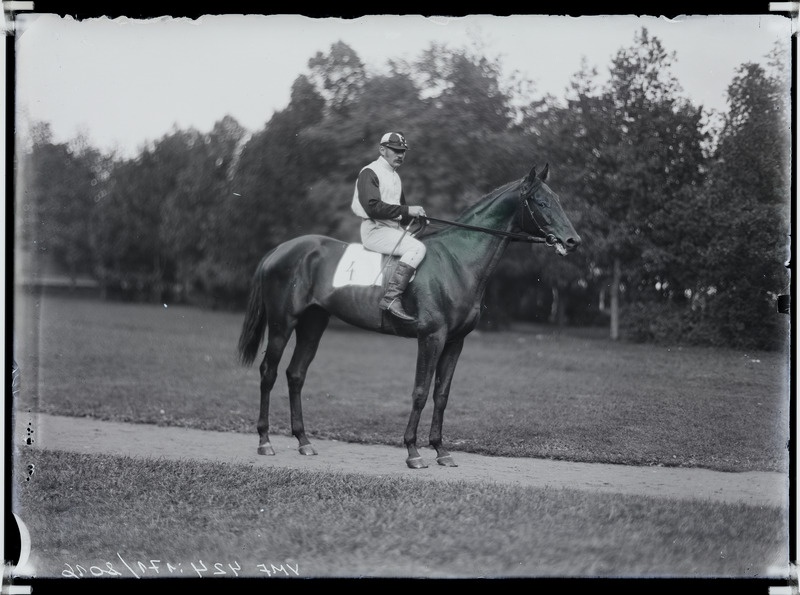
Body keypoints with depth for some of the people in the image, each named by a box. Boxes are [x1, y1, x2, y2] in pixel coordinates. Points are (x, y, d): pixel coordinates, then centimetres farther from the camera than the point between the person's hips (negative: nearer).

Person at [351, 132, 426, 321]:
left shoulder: (394, 176, 21)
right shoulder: (369, 172, -8)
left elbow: (401, 214, 27)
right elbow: (373, 207, -22)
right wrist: (406, 210, -21)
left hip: (394, 229, 9)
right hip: (375, 230, -9)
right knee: (417, 248, -26)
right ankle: (391, 298, -34)